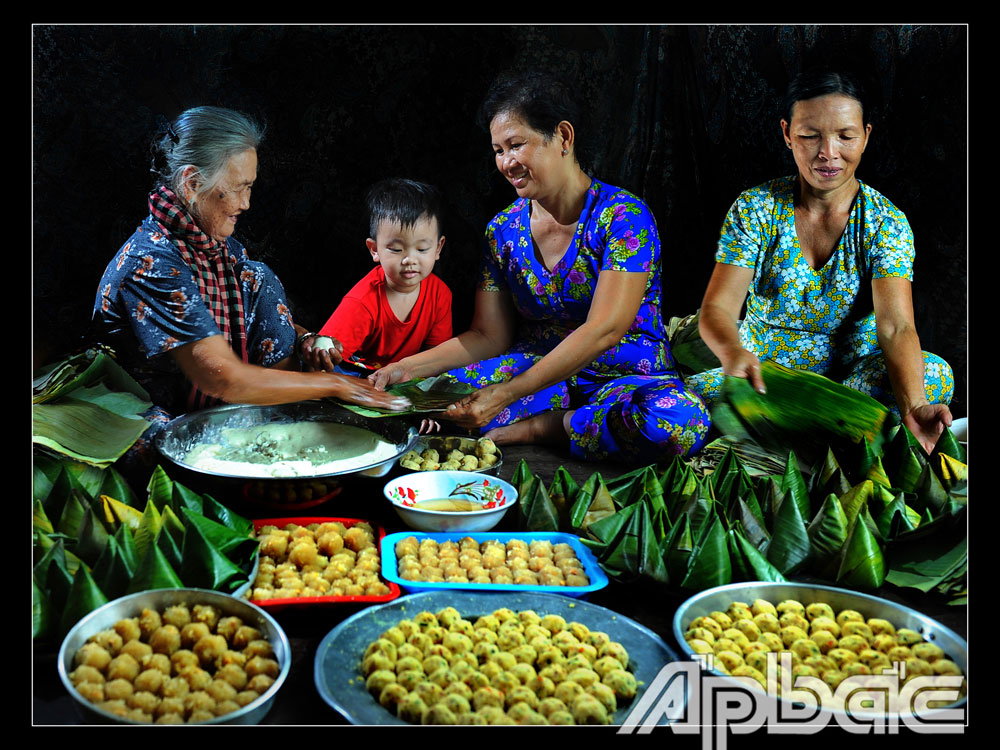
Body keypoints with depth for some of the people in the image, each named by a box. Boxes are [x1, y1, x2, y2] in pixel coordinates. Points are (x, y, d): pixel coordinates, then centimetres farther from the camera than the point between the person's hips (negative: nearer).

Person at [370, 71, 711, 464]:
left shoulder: (623, 216, -14)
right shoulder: (503, 229, 3)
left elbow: (603, 330, -24)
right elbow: (489, 336, 4)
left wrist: (505, 394, -31)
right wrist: (409, 367, -14)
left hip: (626, 377, -3)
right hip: (541, 374, 4)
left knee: (676, 422, -38)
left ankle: (537, 427, -18)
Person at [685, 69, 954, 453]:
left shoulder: (886, 222, -5)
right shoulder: (755, 208, -5)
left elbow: (895, 327, -19)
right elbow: (717, 307, -14)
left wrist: (914, 408, -40)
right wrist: (733, 352, -41)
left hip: (854, 372, 1)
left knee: (934, 372, -29)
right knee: (696, 392, -31)